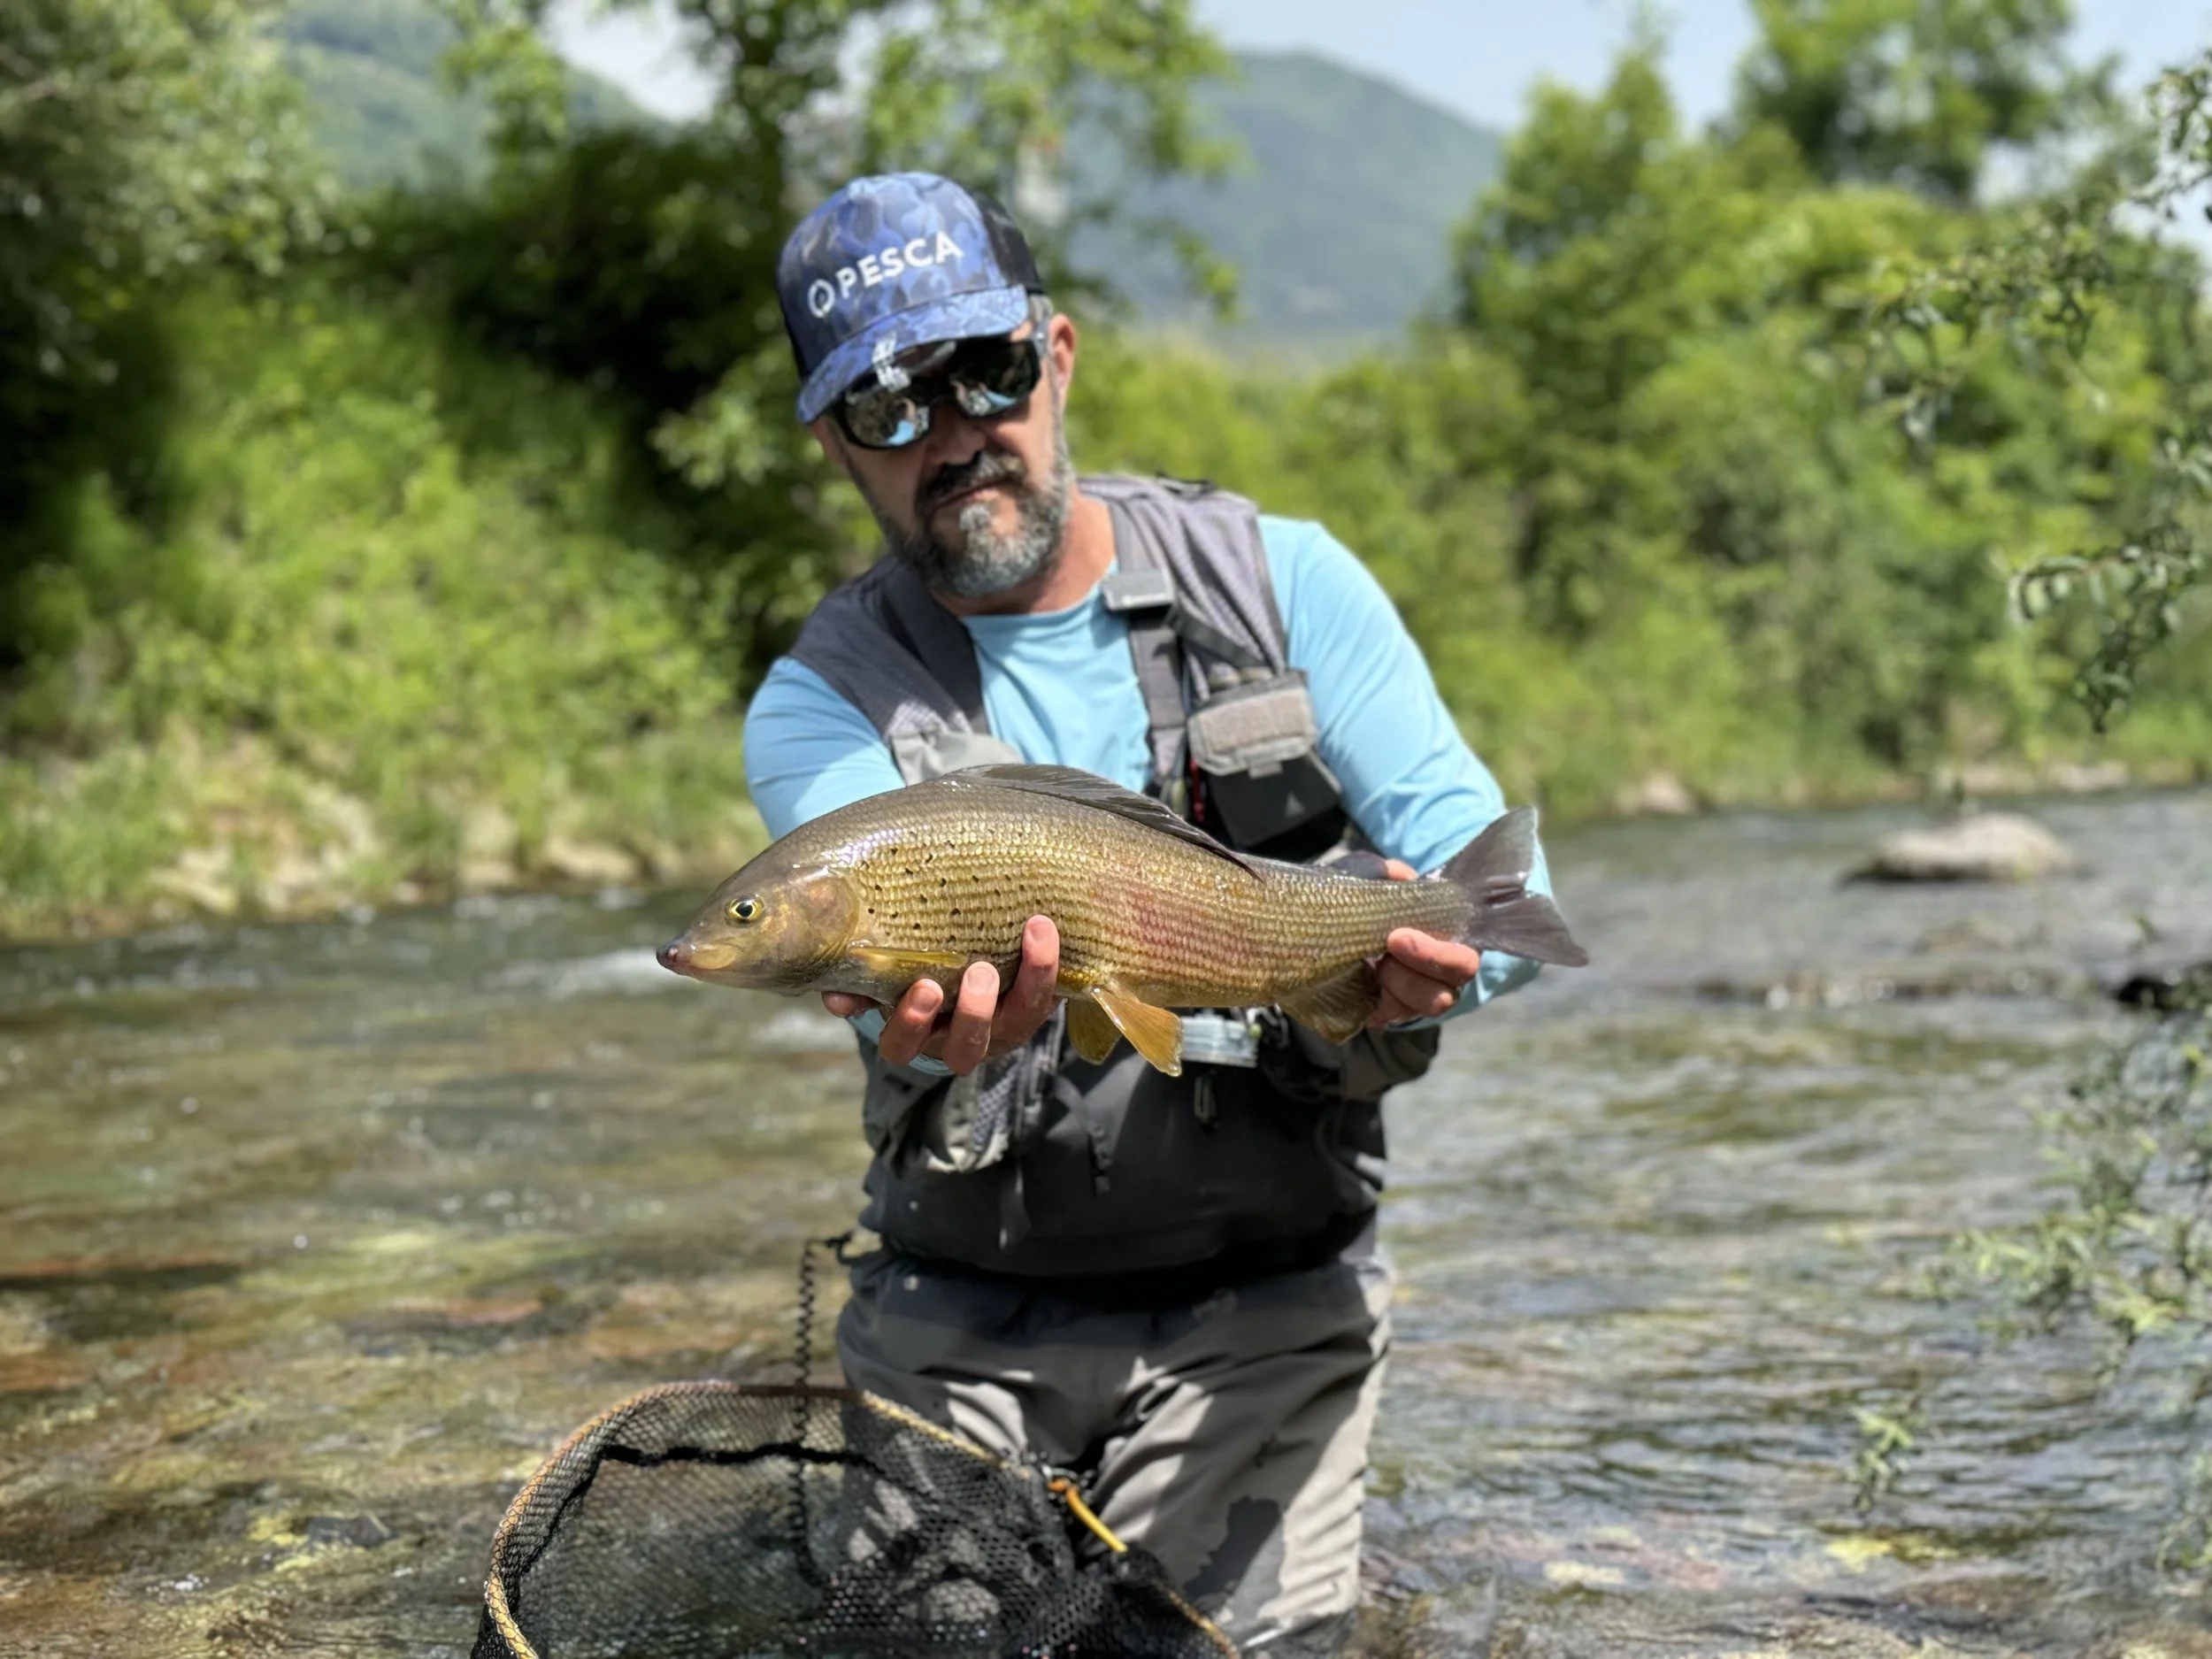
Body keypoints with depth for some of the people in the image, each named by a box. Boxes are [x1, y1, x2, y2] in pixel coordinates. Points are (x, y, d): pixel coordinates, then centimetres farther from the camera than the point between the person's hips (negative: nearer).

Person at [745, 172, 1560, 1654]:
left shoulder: (1283, 584, 1)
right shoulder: (820, 704, -2)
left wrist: (1409, 961, -29)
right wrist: (956, 1024, -45)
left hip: (1260, 1322, 0)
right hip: (959, 1332, 1)